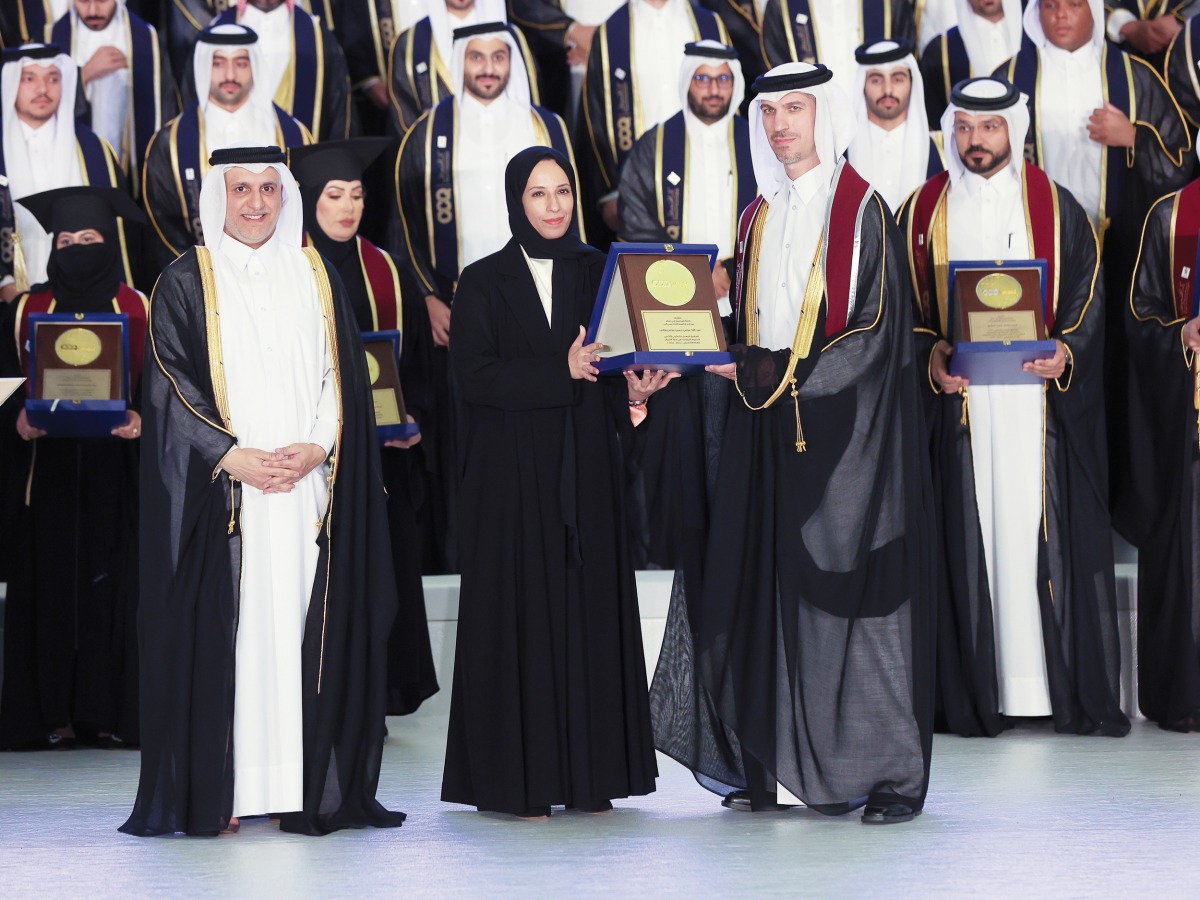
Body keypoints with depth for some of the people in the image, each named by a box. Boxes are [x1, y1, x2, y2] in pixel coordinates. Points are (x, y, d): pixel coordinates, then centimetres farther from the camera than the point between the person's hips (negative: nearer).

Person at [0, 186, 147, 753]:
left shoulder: (137, 309, 4)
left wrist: (140, 417, -15)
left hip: (114, 468, -1)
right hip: (49, 467, 1)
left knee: (112, 580, -1)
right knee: (50, 583, 0)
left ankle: (109, 710, 5)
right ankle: (53, 712, 5)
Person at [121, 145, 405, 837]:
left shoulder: (318, 278, 13)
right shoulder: (187, 283, 4)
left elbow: (344, 374, 9)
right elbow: (169, 383, -3)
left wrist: (318, 449, -8)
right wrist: (230, 456, -14)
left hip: (312, 488, 3)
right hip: (218, 490, -2)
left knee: (307, 632, -1)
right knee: (222, 631, -6)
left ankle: (317, 792, 1)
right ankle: (215, 795, -4)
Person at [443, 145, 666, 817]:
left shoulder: (600, 273, 10)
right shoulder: (484, 282, 0)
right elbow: (474, 377, -10)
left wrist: (635, 391, -14)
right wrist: (561, 371, -20)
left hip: (586, 471, 3)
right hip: (513, 477, -3)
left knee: (592, 607, 2)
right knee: (521, 610, -3)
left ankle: (591, 774, 7)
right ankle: (520, 781, 0)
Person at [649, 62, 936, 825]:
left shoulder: (861, 211, -5)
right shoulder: (760, 218, 15)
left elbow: (876, 329, -10)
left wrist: (779, 371, -14)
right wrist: (741, 365, -1)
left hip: (846, 425, -6)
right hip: (769, 428, 6)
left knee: (849, 585, -7)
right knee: (770, 583, 2)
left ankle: (888, 773, -4)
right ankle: (776, 766, 6)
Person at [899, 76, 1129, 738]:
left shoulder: (1055, 207, 8)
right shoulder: (925, 212, 11)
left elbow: (1088, 291, 4)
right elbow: (907, 301, 10)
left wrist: (1067, 350, -13)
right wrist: (929, 354, -8)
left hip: (1041, 398, -1)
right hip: (957, 398, 1)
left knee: (1049, 529, -5)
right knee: (970, 538, -3)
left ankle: (1073, 691, -1)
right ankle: (977, 697, -1)